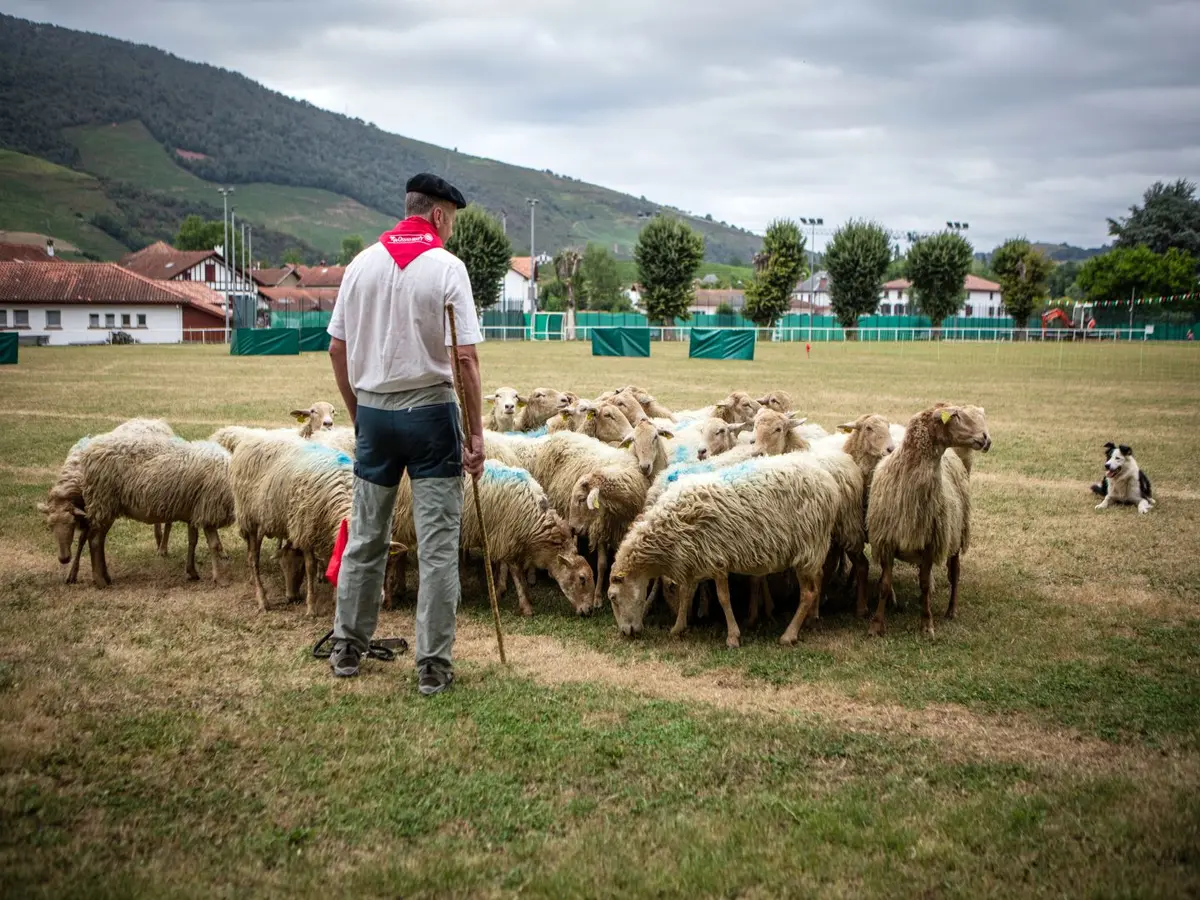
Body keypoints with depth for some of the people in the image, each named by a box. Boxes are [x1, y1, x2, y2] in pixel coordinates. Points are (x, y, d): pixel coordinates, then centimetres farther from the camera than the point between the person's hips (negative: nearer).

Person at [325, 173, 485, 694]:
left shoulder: (362, 264, 5)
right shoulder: (447, 267, -8)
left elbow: (337, 349, 8)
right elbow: (465, 358, -13)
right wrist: (476, 432, -8)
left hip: (373, 411, 5)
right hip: (430, 411, -4)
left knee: (365, 536, 16)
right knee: (438, 545, 2)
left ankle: (347, 648, 26)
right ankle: (433, 667, 5)